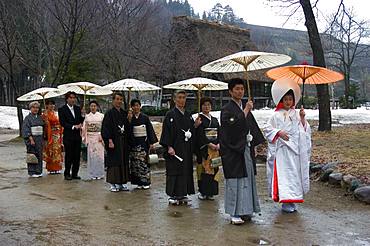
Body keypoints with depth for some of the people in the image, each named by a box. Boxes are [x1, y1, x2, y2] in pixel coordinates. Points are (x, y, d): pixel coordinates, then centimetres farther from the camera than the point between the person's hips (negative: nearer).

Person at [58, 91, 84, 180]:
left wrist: (80, 124, -6)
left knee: (77, 156, 6)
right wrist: (73, 127, -17)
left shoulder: (78, 108, 12)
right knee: (68, 156, 0)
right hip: (68, 136, -5)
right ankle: (67, 174, 10)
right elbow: (62, 123, -10)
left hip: (77, 136, 5)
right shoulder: (62, 109, -3)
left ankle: (75, 173, 16)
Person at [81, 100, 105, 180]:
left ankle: (100, 174, 5)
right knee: (91, 155, 1)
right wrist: (85, 138, 1)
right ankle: (92, 174, 7)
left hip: (99, 138, -1)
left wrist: (101, 136, -9)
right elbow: (85, 128, 9)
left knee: (99, 155, -3)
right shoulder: (87, 116, 9)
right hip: (90, 138, 1)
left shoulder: (101, 116, 3)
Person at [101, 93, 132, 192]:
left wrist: (129, 120, -4)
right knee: (113, 162, -2)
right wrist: (110, 141, -19)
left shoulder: (124, 113, 13)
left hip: (124, 142, 6)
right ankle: (113, 184, 5)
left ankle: (122, 183, 15)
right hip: (114, 141, -6)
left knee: (124, 161, 8)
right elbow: (106, 128, -11)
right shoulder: (109, 113, -5)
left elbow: (128, 128, 14)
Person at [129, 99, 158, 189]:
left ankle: (146, 182, 3)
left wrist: (151, 143, -1)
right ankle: (139, 182, 10)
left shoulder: (145, 117, 3)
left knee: (144, 161, -4)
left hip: (144, 142, -1)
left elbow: (150, 130, 4)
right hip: (134, 143, 1)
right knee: (135, 162, 1)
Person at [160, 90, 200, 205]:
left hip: (187, 149, 6)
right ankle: (173, 195, 3)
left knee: (186, 171, 7)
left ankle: (182, 194, 16)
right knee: (174, 171, -4)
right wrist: (169, 147, -17)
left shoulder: (188, 115, 13)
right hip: (174, 148, -6)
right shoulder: (170, 114, -5)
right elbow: (166, 131, -10)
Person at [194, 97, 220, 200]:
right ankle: (203, 192, 2)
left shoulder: (215, 120, 17)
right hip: (203, 148, -5)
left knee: (214, 169, 3)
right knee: (204, 168, -6)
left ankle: (211, 192, 10)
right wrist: (209, 144, -16)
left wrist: (218, 144, -6)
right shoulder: (199, 119, -1)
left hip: (215, 147, 5)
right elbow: (200, 135, -10)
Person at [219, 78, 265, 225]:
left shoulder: (245, 108, 15)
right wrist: (246, 111, -19)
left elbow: (252, 127, 20)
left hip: (246, 149, 8)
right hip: (233, 151, -7)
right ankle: (235, 213, 2)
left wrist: (255, 145, 14)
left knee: (247, 178, 10)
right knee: (235, 180, -5)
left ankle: (245, 210, 20)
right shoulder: (226, 110, -8)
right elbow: (234, 125, -24)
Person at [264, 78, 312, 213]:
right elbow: (267, 129, -2)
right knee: (283, 173, -6)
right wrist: (279, 132, -15)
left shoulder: (296, 114, 8)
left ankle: (292, 199, 19)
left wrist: (302, 118, -8)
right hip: (282, 149, -4)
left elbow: (305, 130, 7)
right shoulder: (276, 115, -1)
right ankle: (286, 202, -2)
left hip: (295, 149, 4)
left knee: (295, 173, 7)